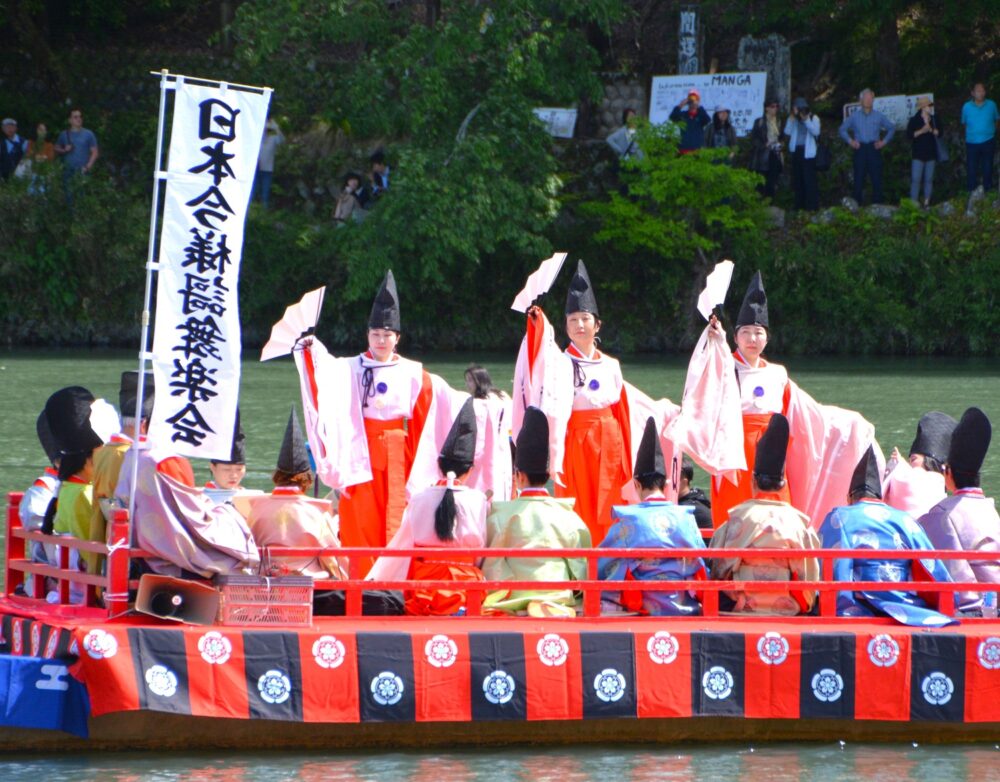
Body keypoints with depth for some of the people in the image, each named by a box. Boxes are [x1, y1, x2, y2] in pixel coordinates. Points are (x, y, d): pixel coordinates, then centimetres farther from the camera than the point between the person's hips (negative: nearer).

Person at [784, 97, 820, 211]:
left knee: (809, 179, -9)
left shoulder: (813, 118, 0)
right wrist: (792, 118, -7)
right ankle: (799, 205, 13)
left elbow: (816, 131, -14)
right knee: (798, 179, 7)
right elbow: (787, 132, 1)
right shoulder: (794, 119, 11)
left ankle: (811, 205, -7)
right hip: (796, 151, 5)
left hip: (808, 152, -5)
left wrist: (806, 120, -20)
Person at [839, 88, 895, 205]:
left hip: (874, 148, 0)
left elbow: (891, 128, 17)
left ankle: (877, 204, 0)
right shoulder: (854, 116, 8)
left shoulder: (879, 116, 8)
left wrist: (884, 141, 6)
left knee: (877, 180, -4)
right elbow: (843, 129, 17)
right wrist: (850, 141, 4)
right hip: (860, 149, 0)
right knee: (859, 179, -4)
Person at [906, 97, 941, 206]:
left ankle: (926, 202, 12)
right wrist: (921, 131, -18)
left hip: (931, 153, 4)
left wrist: (931, 130, -10)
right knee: (916, 179, -7)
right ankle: (913, 202, -5)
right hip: (918, 154, -4)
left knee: (929, 179, 6)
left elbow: (939, 132, 7)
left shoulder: (934, 119, 8)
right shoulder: (914, 120, -4)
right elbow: (909, 135, -10)